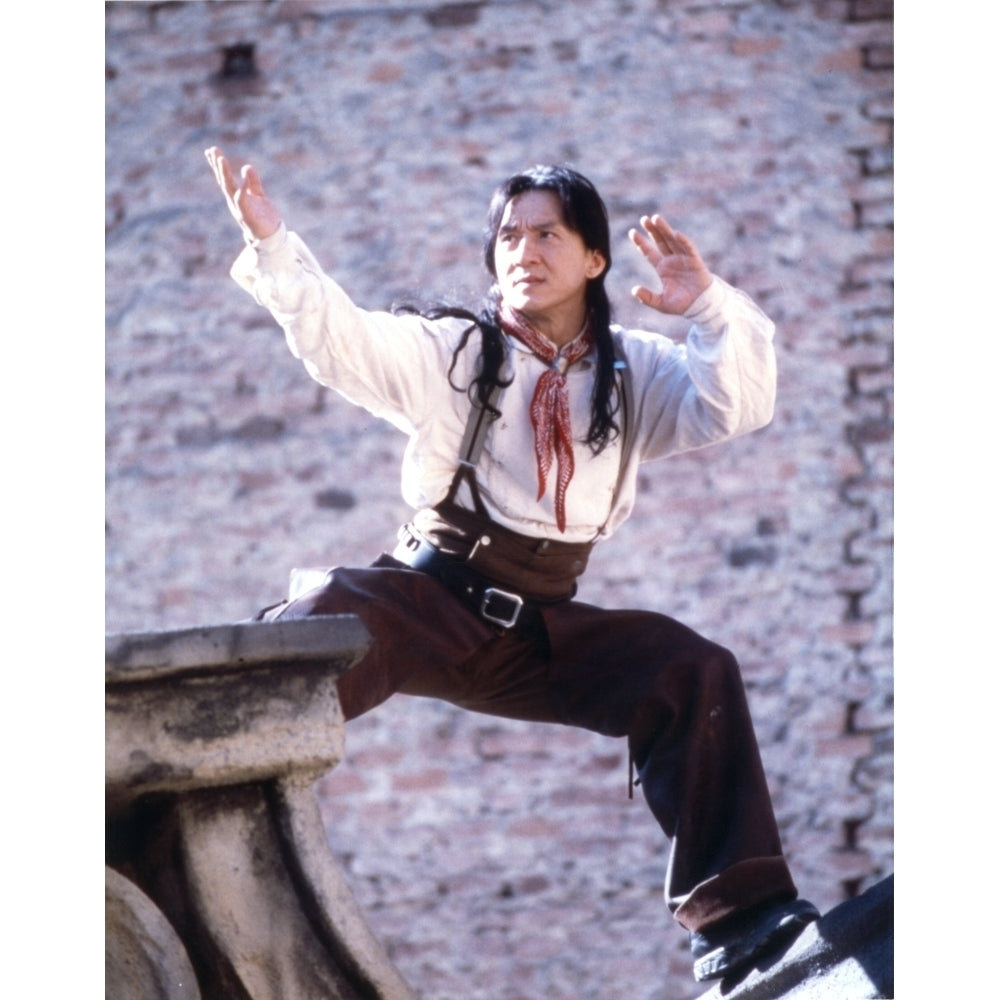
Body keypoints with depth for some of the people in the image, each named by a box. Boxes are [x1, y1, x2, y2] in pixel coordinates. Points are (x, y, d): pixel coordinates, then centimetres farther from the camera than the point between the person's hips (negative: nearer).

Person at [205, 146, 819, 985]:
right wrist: (271, 244, -26)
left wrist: (712, 309, -24)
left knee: (695, 670, -15)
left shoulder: (632, 373, 10)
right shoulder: (454, 351, 3)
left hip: (541, 629, 3)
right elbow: (339, 338, -10)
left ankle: (737, 915, -12)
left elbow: (736, 407, -6)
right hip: (431, 597, -3)